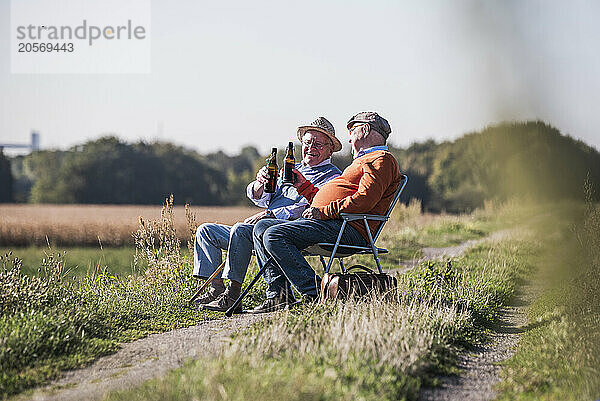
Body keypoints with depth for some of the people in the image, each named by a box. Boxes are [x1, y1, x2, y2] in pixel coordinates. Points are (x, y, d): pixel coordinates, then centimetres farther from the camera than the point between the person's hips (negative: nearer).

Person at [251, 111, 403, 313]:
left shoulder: (381, 160, -3)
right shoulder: (363, 160, 32)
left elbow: (364, 200, -20)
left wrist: (322, 211, -18)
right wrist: (303, 186, 26)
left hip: (349, 229, -11)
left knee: (274, 236, -25)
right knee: (261, 229, 6)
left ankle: (315, 294, -26)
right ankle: (278, 293, -6)